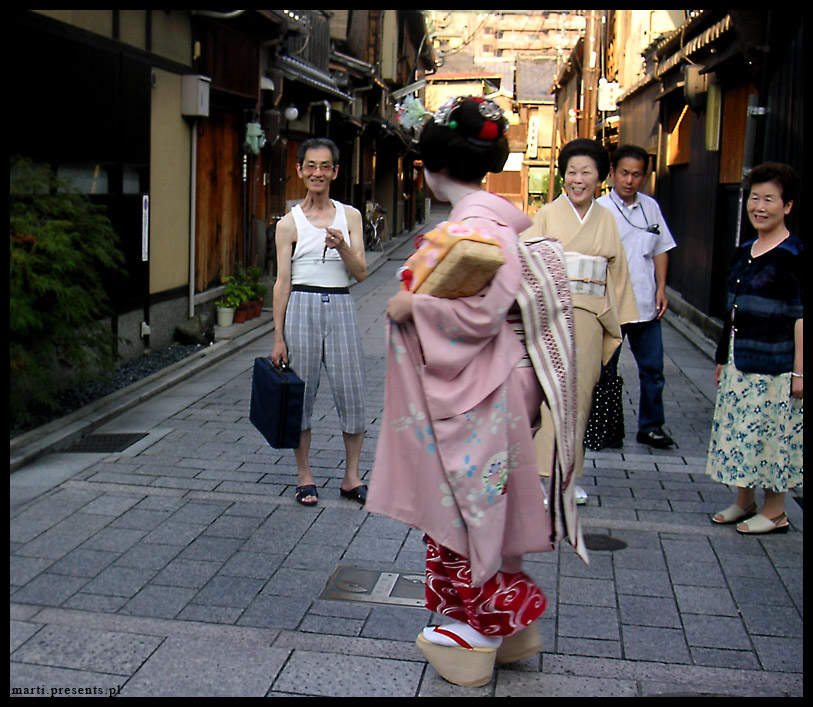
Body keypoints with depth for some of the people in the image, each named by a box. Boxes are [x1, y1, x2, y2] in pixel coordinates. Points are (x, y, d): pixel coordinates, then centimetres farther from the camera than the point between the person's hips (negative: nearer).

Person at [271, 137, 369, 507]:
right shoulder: (289, 223, 2)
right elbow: (282, 281, 0)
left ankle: (351, 477, 14)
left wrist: (342, 246, -16)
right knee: (301, 393, 4)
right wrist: (278, 336, -3)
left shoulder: (350, 216, 8)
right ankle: (304, 475, 17)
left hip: (340, 308, 2)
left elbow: (361, 273, 4)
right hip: (302, 307, -1)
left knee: (352, 392, 1)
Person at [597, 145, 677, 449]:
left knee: (652, 368, 9)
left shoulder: (650, 207, 9)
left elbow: (661, 249, 17)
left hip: (646, 305, 4)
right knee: (605, 368, 5)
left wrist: (661, 288, 7)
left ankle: (651, 426, 23)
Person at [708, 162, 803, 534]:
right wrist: (723, 358, 17)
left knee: (772, 431, 1)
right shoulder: (744, 252, 11)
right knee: (738, 428, 13)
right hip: (739, 360, 8)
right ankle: (744, 501, 27)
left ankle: (774, 511, 15)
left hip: (774, 361, -7)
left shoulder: (793, 255, -11)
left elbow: (800, 316, -14)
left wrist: (799, 370, -18)